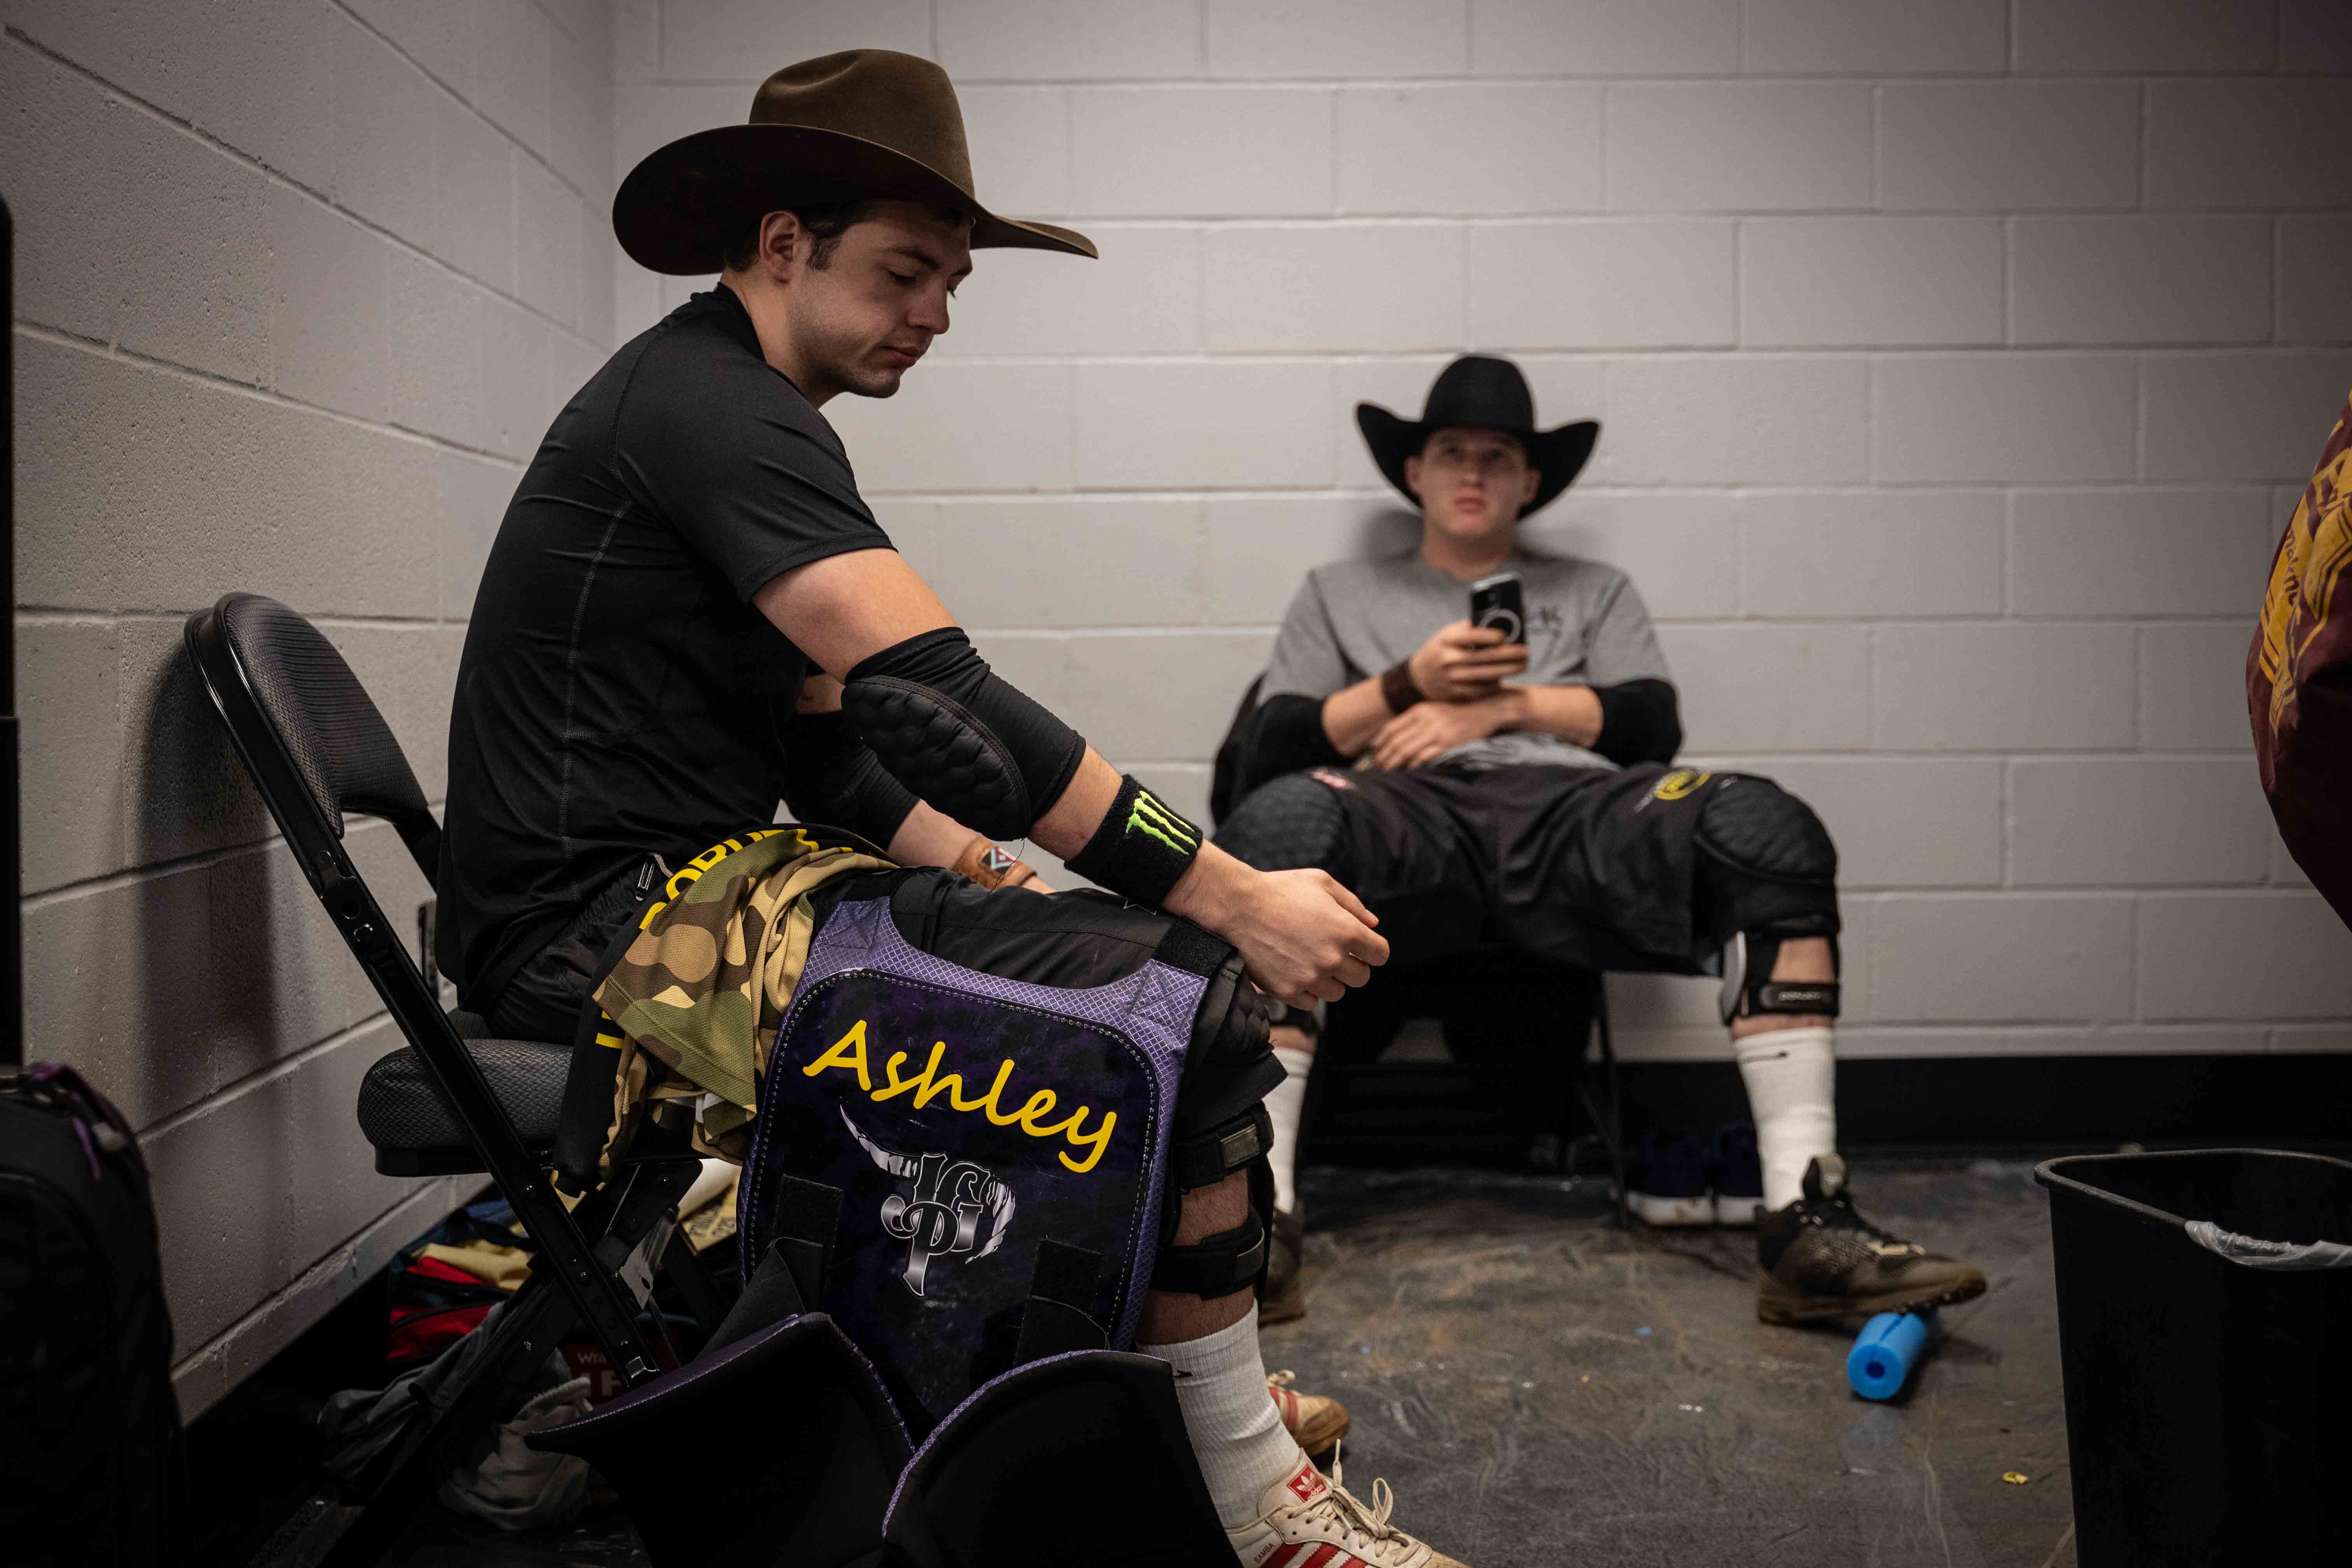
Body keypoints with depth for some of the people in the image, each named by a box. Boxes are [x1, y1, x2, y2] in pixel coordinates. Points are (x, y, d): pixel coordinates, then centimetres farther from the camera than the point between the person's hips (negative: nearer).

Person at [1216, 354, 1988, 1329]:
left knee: (1769, 829, -31)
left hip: (1569, 811, 2)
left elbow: (1651, 720, 15)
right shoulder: (1340, 594, 31)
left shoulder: (1595, 592, 34)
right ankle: (1260, 1218, -44)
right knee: (1279, 823, -39)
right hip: (1409, 813, -1)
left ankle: (1807, 1226, -37)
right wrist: (1407, 686, 4)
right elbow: (1269, 750, 16)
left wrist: (1500, 706, 4)